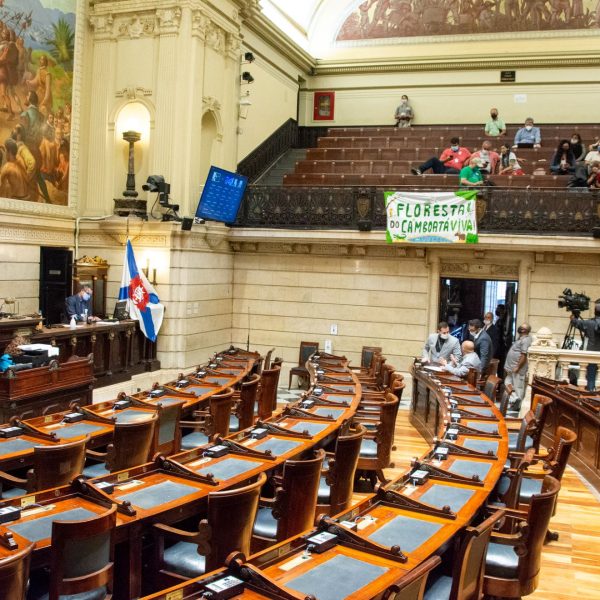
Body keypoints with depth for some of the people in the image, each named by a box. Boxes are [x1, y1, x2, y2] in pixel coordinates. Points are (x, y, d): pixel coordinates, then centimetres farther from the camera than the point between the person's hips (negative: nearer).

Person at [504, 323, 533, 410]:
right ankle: (515, 400, 16)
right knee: (508, 385, 13)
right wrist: (508, 367, 22)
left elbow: (524, 355, -24)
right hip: (511, 368, 10)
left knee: (518, 387, -1)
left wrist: (517, 367, -24)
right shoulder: (521, 338, 13)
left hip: (517, 369, -10)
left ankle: (517, 405, 6)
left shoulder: (526, 340, -20)